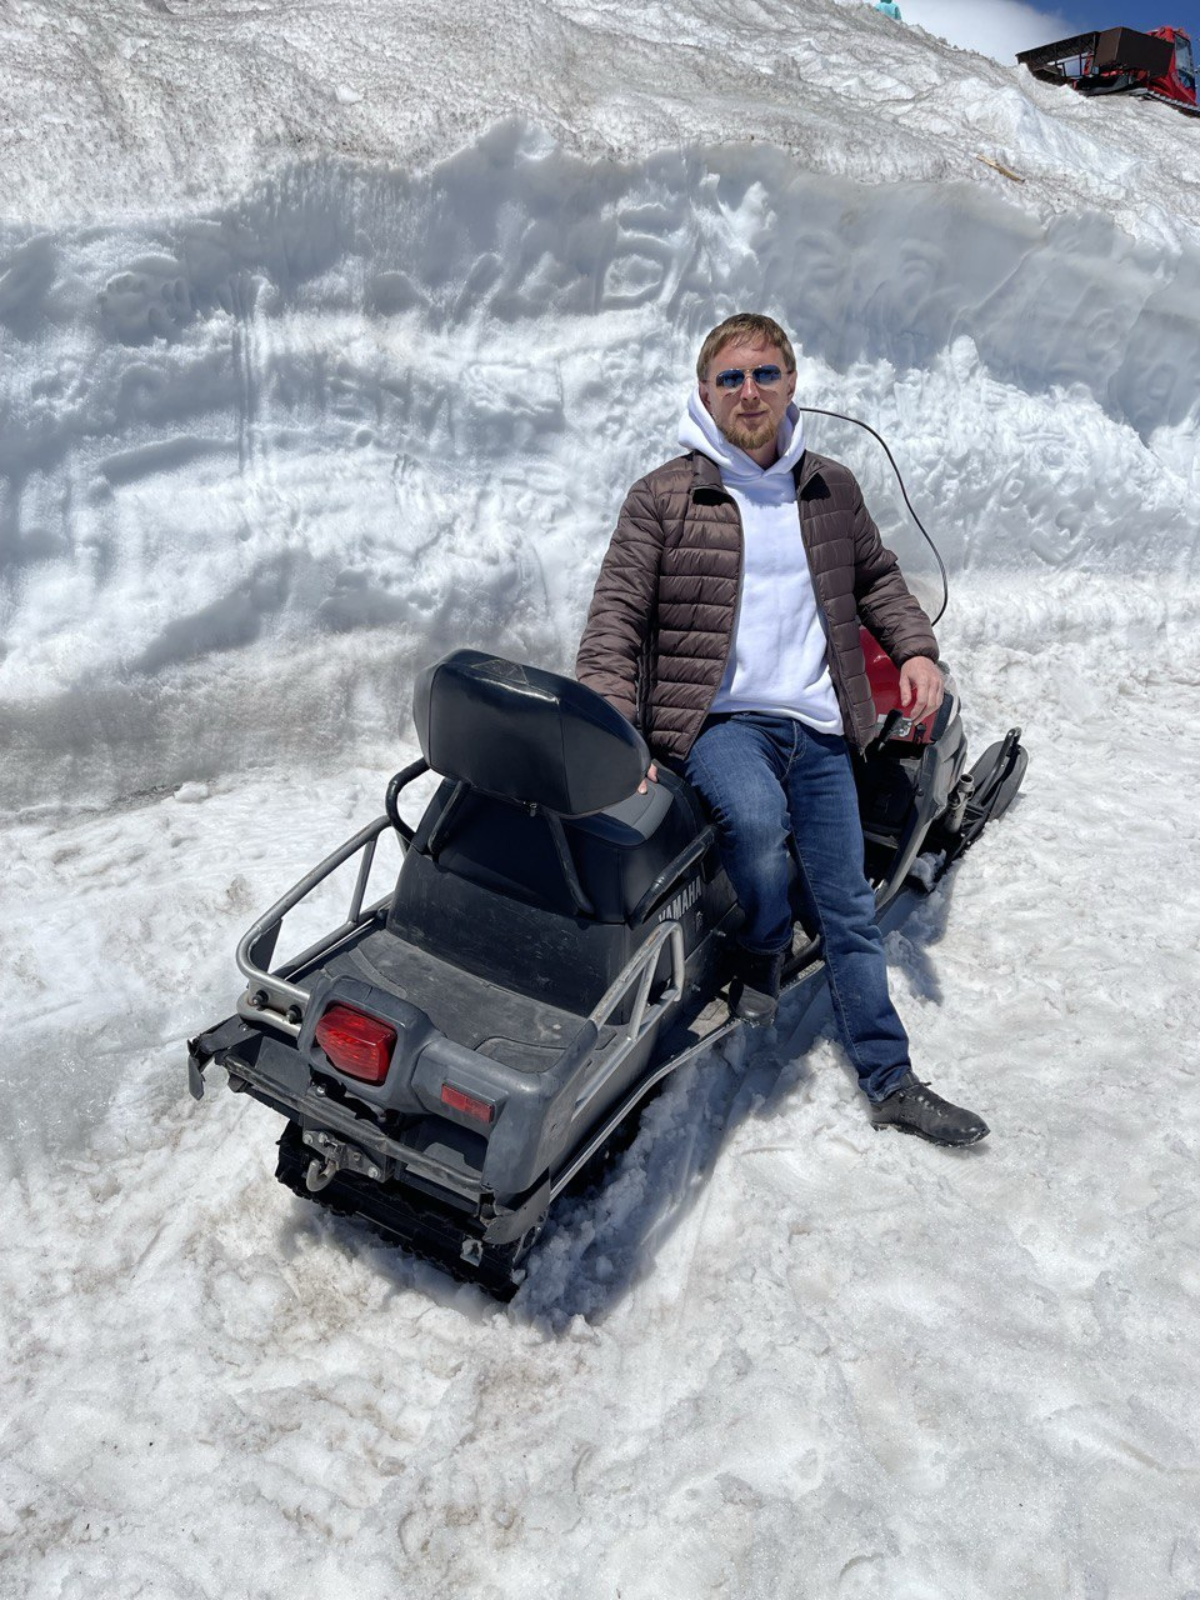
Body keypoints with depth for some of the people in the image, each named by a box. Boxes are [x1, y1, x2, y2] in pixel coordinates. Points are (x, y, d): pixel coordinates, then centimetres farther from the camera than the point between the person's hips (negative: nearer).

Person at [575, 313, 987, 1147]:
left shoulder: (833, 489, 13)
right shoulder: (662, 496, 1)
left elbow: (877, 576, 26)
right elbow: (616, 616, -3)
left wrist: (916, 648, 8)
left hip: (819, 726, 4)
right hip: (718, 716, -3)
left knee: (849, 909, 4)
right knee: (756, 816, -36)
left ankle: (891, 1082, 16)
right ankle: (761, 953, -4)